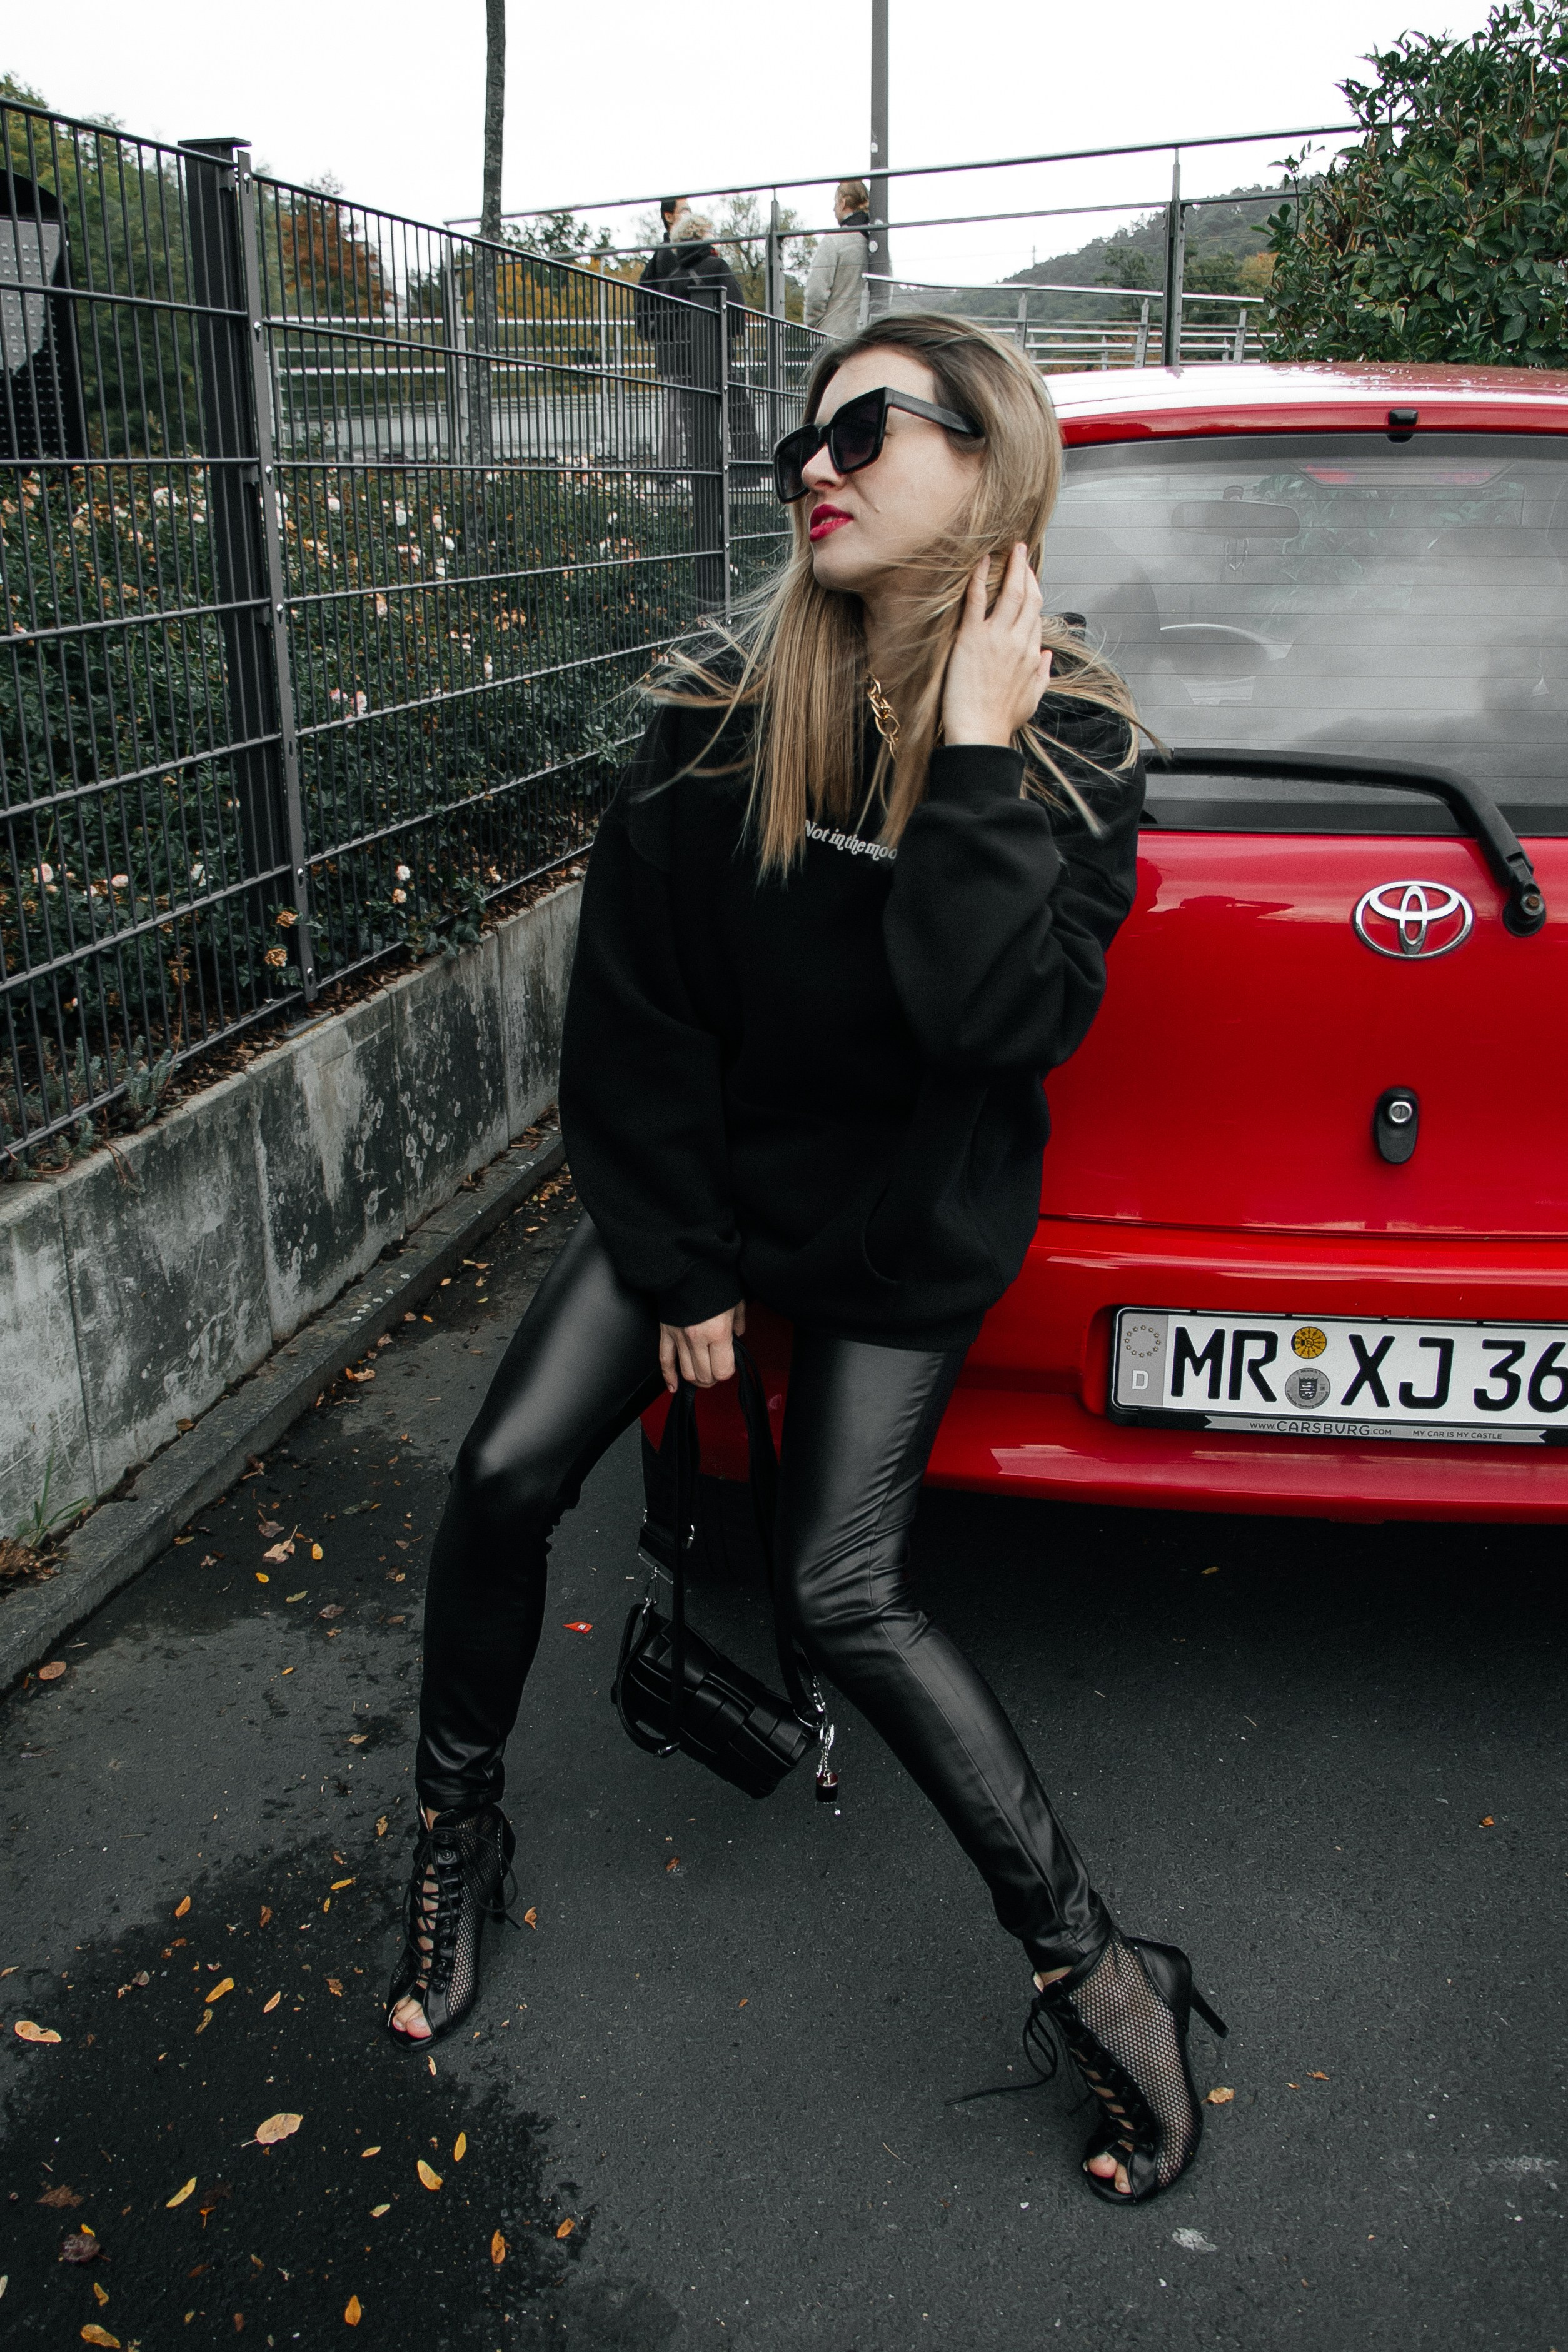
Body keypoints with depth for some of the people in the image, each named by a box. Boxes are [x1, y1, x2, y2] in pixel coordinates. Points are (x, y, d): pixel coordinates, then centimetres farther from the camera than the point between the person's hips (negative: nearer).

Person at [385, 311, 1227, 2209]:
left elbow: (1003, 1019, -28)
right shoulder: (718, 707, -12)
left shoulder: (1073, 743, -14)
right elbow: (630, 998, -8)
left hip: (904, 1240, -3)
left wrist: (975, 754, -28)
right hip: (695, 1188, 3)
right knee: (506, 1476, -4)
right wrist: (675, 1263, -7)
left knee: (842, 1600, -4)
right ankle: (457, 1833, 22)